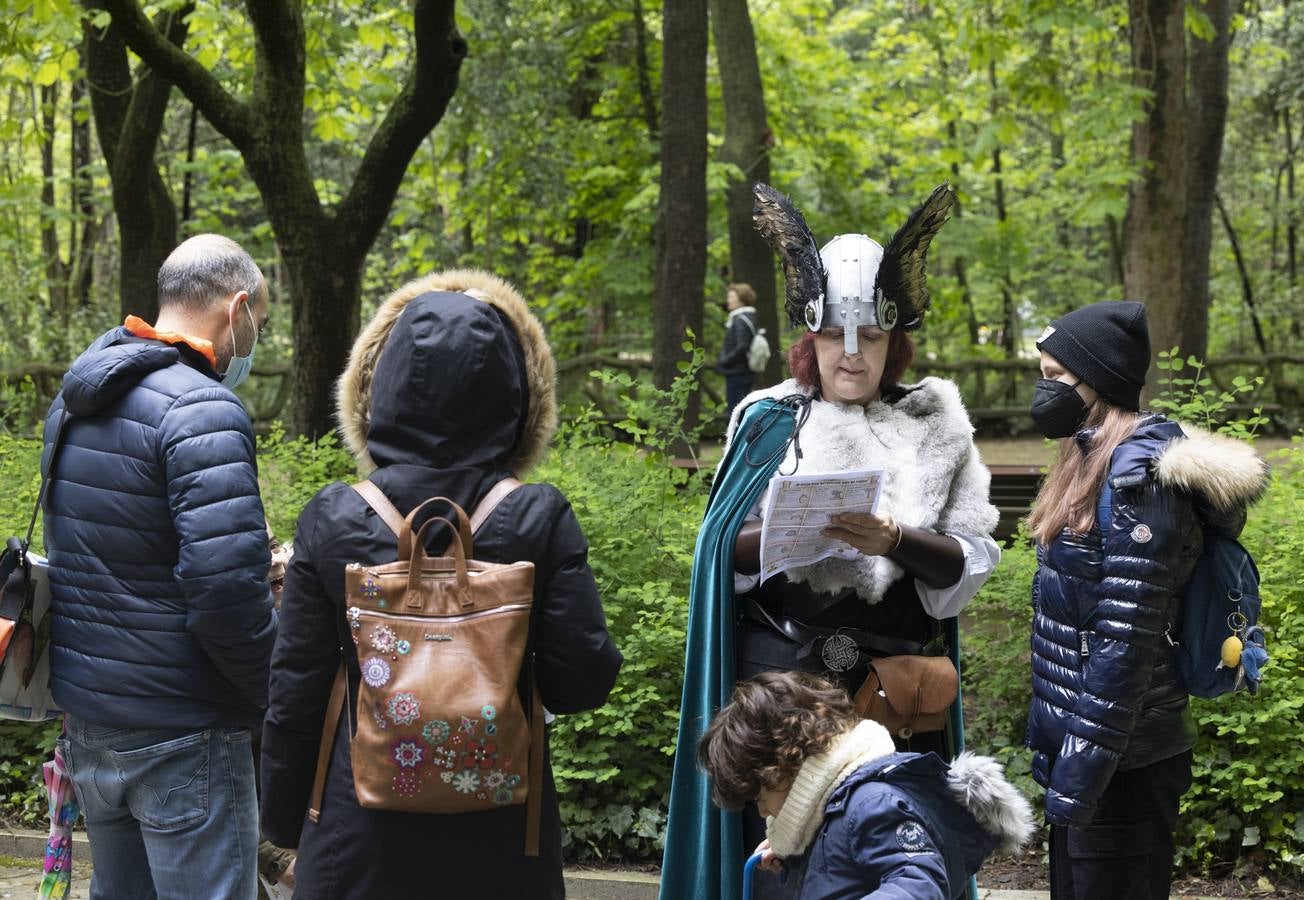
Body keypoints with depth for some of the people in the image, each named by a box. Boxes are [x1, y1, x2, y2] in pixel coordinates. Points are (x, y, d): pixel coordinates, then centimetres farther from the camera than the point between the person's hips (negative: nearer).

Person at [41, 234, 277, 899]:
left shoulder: (74, 400, 10)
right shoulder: (202, 411, -19)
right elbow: (226, 587, -26)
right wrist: (276, 692, -11)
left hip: (84, 716, 8)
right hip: (179, 734, -8)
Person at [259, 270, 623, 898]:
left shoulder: (331, 522, -9)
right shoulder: (540, 522, -11)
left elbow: (295, 695, -4)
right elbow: (583, 681, -10)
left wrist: (284, 821, 8)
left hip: (357, 841, 0)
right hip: (499, 845, 0)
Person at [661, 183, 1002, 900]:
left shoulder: (934, 429, 4)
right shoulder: (770, 422, 4)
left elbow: (972, 561, -2)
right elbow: (721, 552, 1)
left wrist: (894, 541, -21)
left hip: (901, 682, 1)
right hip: (780, 675, -1)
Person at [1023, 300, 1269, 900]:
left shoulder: (1139, 475, -18)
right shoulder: (1093, 459, 11)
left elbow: (1124, 640, -22)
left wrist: (1080, 773, -22)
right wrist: (1056, 752, 16)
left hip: (1119, 758, -9)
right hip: (1077, 736, 9)